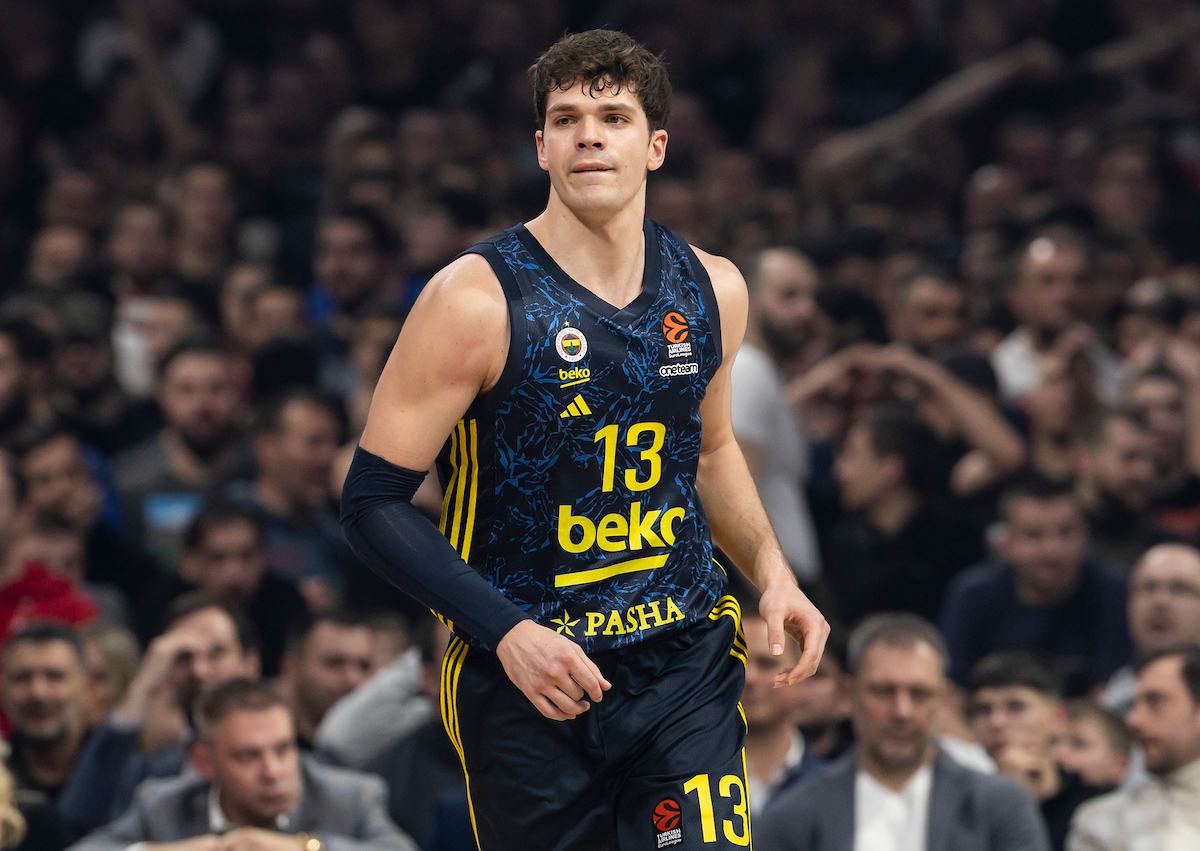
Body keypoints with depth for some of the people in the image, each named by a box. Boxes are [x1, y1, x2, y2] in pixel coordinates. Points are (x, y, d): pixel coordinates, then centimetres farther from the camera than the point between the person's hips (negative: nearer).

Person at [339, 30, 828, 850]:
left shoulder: (711, 291, 5)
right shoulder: (477, 298, -11)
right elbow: (374, 501, -11)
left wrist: (771, 570, 8)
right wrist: (505, 631, -20)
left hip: (686, 664, 3)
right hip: (524, 682, -3)